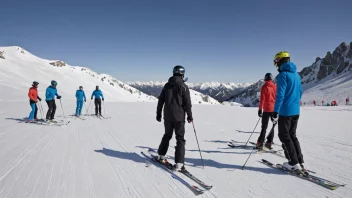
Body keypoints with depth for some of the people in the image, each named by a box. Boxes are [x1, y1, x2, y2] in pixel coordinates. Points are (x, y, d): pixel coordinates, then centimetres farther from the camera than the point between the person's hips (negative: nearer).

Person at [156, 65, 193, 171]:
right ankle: (179, 163, -1)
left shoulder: (167, 85, 7)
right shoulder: (183, 86, -8)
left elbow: (160, 100, 9)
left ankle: (161, 155, 31)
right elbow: (187, 103, -8)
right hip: (179, 116, -5)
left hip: (167, 116, 5)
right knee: (180, 139, 2)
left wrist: (158, 113, 16)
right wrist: (189, 116, 3)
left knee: (167, 135, 22)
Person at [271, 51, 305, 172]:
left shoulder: (283, 75, -13)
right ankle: (300, 161, 19)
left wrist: (275, 111, -17)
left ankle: (294, 163, 6)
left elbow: (280, 95, -19)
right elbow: (300, 93, 19)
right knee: (292, 135, 17)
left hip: (285, 111, -8)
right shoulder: (296, 74, 13)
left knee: (284, 136, 3)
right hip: (296, 111, 8)